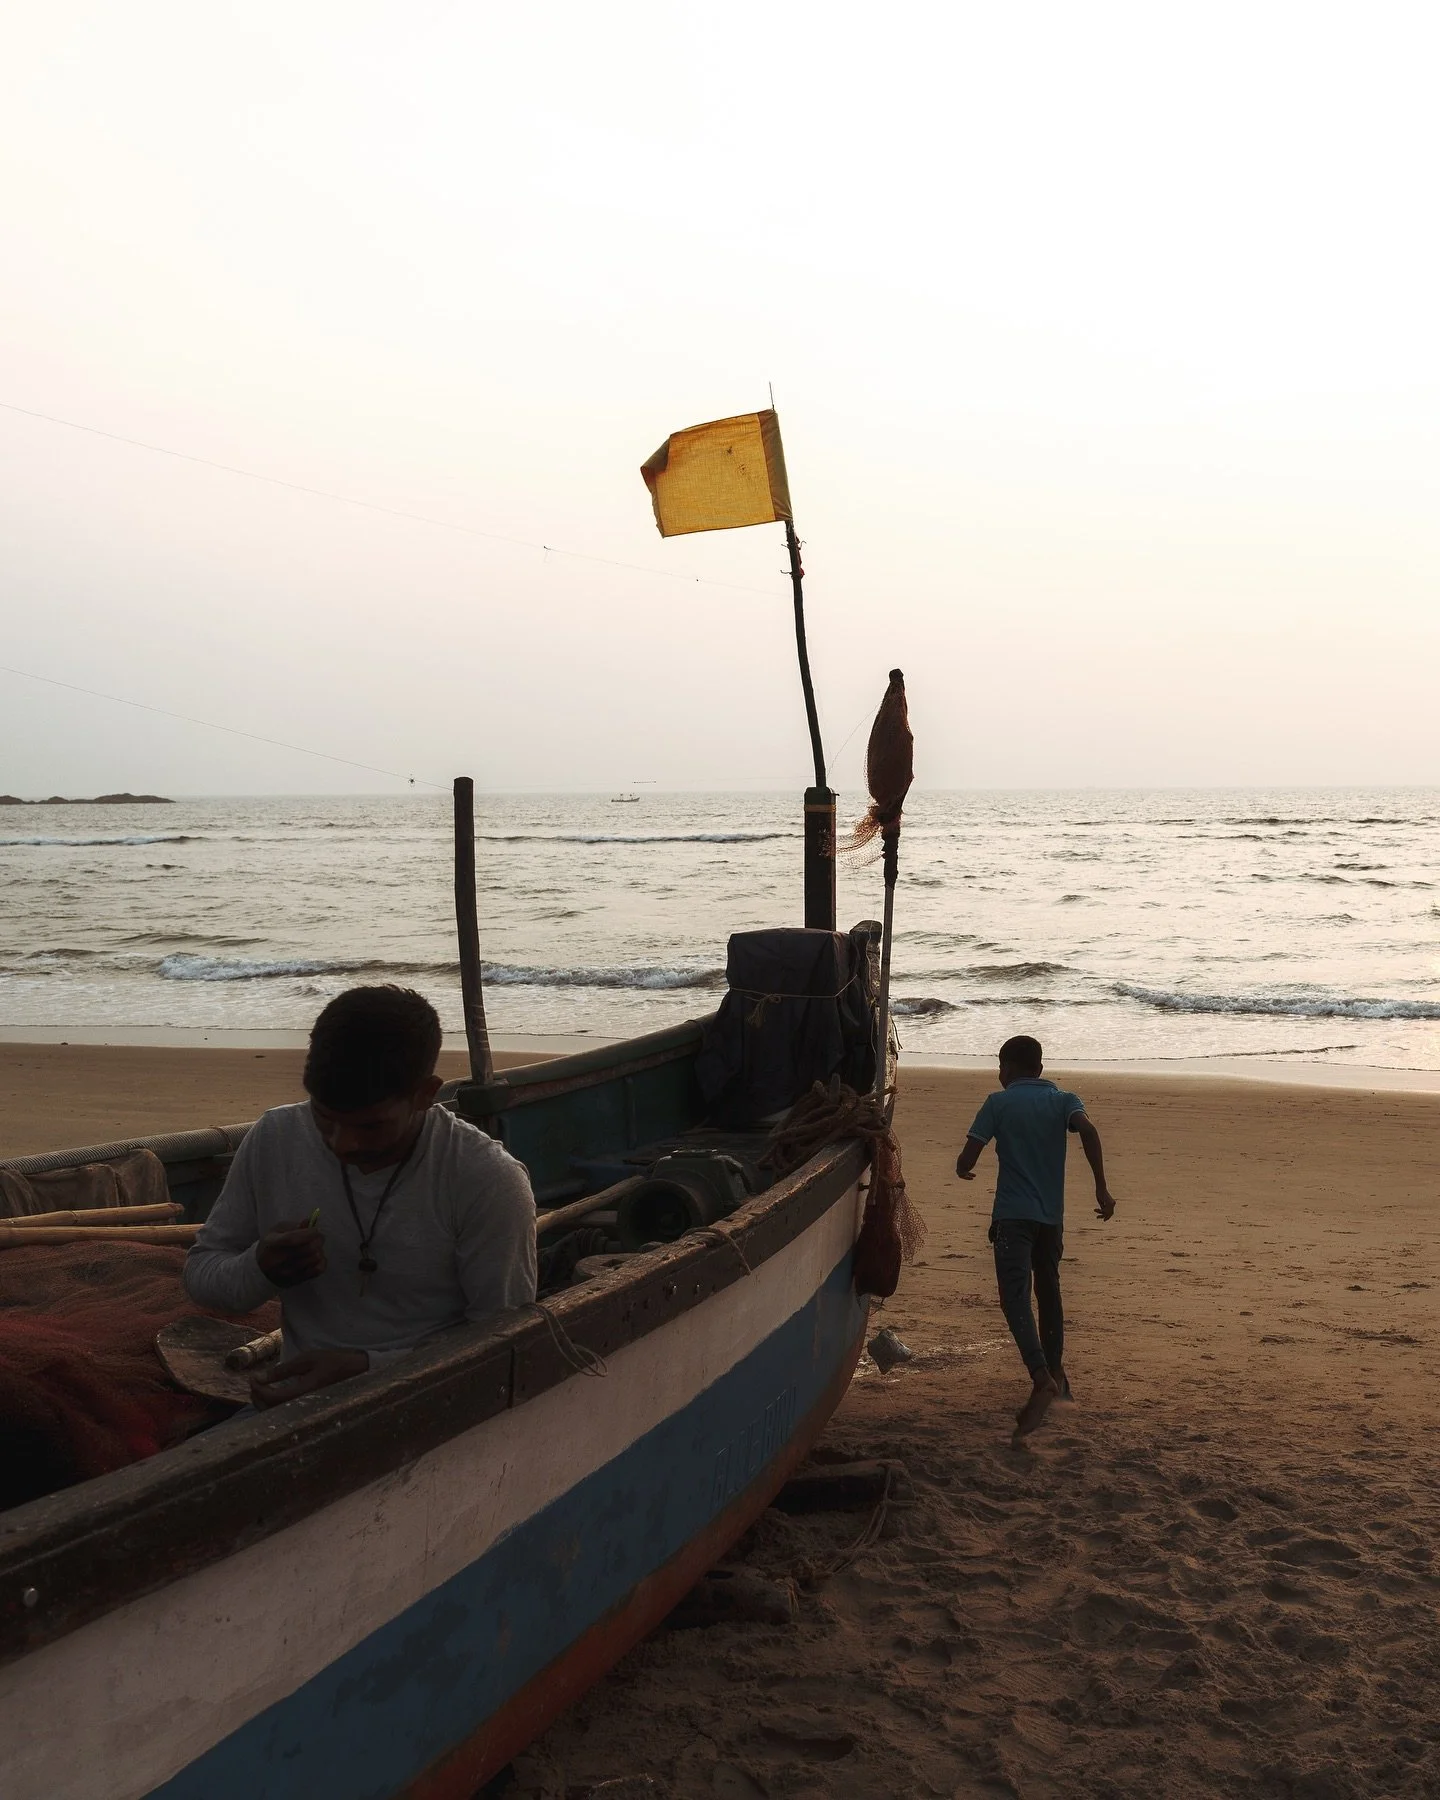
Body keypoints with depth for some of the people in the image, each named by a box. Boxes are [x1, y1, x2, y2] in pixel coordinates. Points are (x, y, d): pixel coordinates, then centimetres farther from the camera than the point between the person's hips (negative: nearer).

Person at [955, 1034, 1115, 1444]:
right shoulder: (1063, 1100, 8)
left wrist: (963, 1170, 20)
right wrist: (1101, 1188, -14)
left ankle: (1042, 1378, -32)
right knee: (1048, 1291, 22)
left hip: (1012, 1214, -4)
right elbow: (1087, 1129, -14)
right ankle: (1055, 1373, 31)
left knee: (1015, 1297, -13)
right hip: (1052, 1214, 4)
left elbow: (967, 1159, -4)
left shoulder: (998, 1103, 1)